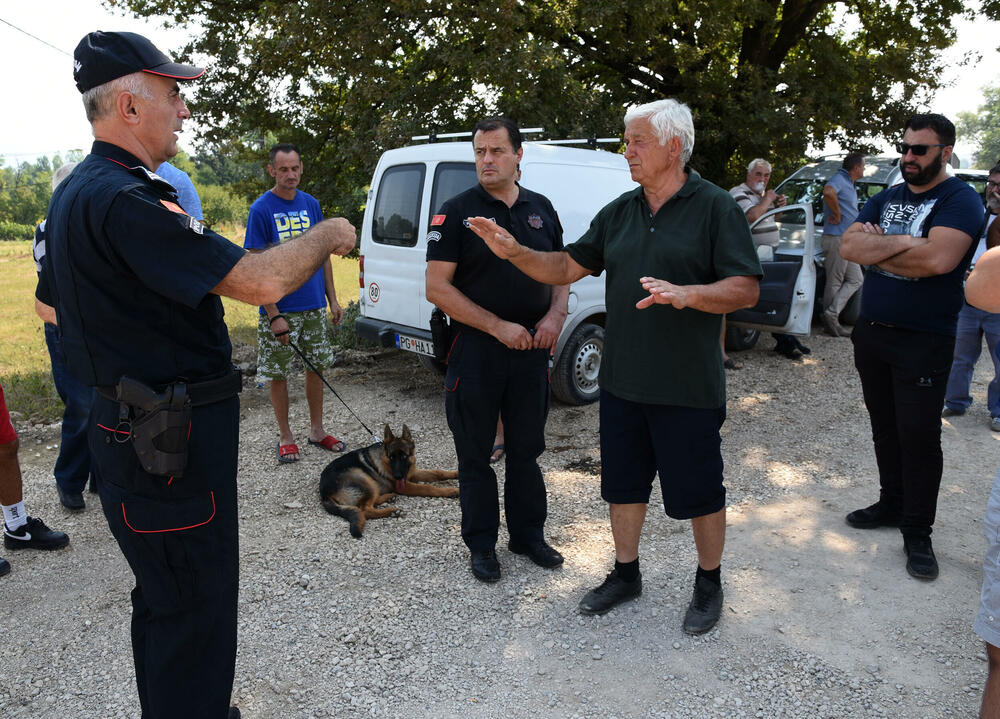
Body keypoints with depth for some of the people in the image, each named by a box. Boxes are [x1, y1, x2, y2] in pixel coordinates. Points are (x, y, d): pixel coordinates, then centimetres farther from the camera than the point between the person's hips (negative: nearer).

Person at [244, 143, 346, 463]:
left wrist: (332, 299, 7)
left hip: (314, 305, 5)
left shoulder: (311, 204, 6)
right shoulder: (261, 209, -8)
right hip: (280, 309, -4)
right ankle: (285, 436, 20)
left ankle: (317, 430, 26)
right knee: (278, 374, 5)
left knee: (317, 366, 12)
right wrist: (274, 315, -17)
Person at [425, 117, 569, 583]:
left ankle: (528, 535, 31)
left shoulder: (541, 208, 9)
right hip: (476, 350, -4)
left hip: (531, 349, 4)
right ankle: (481, 544, 23)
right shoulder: (456, 212, -6)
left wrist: (556, 315, -4)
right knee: (475, 454, 7)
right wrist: (498, 326, -17)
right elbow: (437, 287, -12)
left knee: (526, 448, 15)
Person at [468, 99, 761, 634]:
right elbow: (566, 268, 10)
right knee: (623, 483, 16)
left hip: (688, 388, -5)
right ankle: (626, 573, 36)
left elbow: (747, 289, -12)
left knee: (699, 490, 9)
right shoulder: (619, 212, 9)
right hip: (622, 382, 6)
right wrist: (513, 251, -5)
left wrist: (685, 294, -28)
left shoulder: (715, 208, -7)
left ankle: (708, 583, 31)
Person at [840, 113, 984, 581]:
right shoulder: (886, 199, 11)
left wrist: (876, 247, -12)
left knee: (919, 437, 0)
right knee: (885, 428, 16)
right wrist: (902, 243, -16)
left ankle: (917, 533, 12)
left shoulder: (959, 200, -8)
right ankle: (892, 503, 32)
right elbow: (848, 247, -2)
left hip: (924, 342, -6)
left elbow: (938, 259, -25)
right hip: (871, 332, 6)